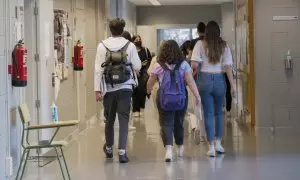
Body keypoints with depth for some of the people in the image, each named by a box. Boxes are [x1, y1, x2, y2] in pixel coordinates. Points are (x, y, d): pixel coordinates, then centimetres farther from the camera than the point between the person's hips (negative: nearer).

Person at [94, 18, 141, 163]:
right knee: (123, 120, 0)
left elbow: (98, 69, -7)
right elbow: (137, 66, -3)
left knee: (109, 119, 16)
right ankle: (122, 152, -10)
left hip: (109, 88, 1)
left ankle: (109, 148, 34)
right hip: (125, 88, -1)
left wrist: (97, 90, -5)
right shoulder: (130, 46, -6)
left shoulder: (102, 46, -4)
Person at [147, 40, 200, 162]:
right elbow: (190, 81, -9)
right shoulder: (183, 65, 0)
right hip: (181, 98, 2)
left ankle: (168, 148, -23)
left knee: (166, 124, -2)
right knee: (179, 123, 18)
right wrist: (197, 96, -7)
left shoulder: (158, 66, -1)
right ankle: (180, 148, 34)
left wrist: (148, 91, 31)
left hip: (164, 99, -2)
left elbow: (150, 82, 10)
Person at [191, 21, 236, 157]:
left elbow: (194, 65, -9)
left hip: (205, 79, -1)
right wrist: (232, 86, 1)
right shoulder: (224, 46, 3)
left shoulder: (200, 44, -1)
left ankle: (211, 146, 4)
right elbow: (228, 67, -1)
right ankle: (218, 143, 22)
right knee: (219, 112, 18)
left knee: (208, 114, 4)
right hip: (219, 80, 1)